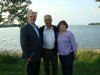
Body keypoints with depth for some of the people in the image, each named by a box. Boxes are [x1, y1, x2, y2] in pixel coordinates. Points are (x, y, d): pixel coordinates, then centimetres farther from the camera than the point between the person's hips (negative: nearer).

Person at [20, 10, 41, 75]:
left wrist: (40, 53, 14)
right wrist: (27, 56, -20)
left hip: (38, 56, 8)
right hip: (31, 56, -7)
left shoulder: (36, 27, 12)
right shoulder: (24, 28, -14)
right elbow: (23, 44, -18)